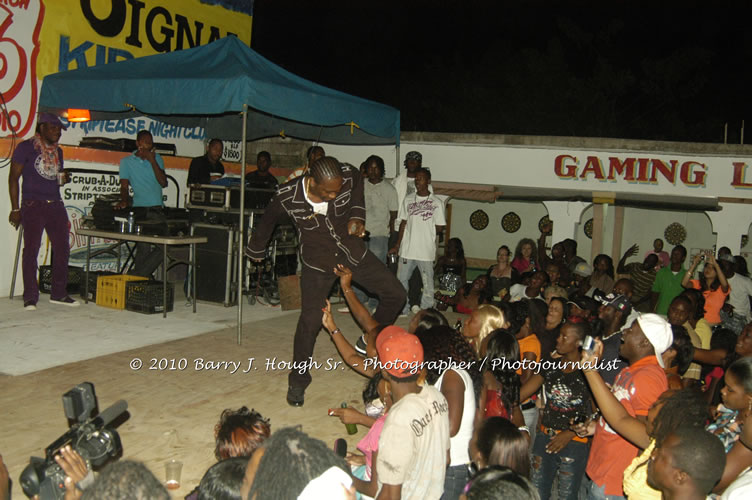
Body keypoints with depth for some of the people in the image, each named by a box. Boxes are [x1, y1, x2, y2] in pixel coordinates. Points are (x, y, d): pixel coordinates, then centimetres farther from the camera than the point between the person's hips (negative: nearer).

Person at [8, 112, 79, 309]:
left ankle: (59, 293, 15)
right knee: (31, 250, -5)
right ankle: (30, 298, 2)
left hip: (56, 205, 6)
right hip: (33, 205, -6)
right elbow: (13, 177, -3)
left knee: (62, 248, 4)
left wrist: (64, 178, 3)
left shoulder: (58, 151, 16)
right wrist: (15, 209, -9)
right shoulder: (26, 147, -2)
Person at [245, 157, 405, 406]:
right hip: (318, 261, -3)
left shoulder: (350, 177, -20)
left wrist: (357, 217, -10)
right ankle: (298, 381, 14)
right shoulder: (286, 196, -24)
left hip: (352, 252, 3)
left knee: (395, 294, 1)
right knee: (310, 320, -6)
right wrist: (256, 250, 15)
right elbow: (267, 221, -1)